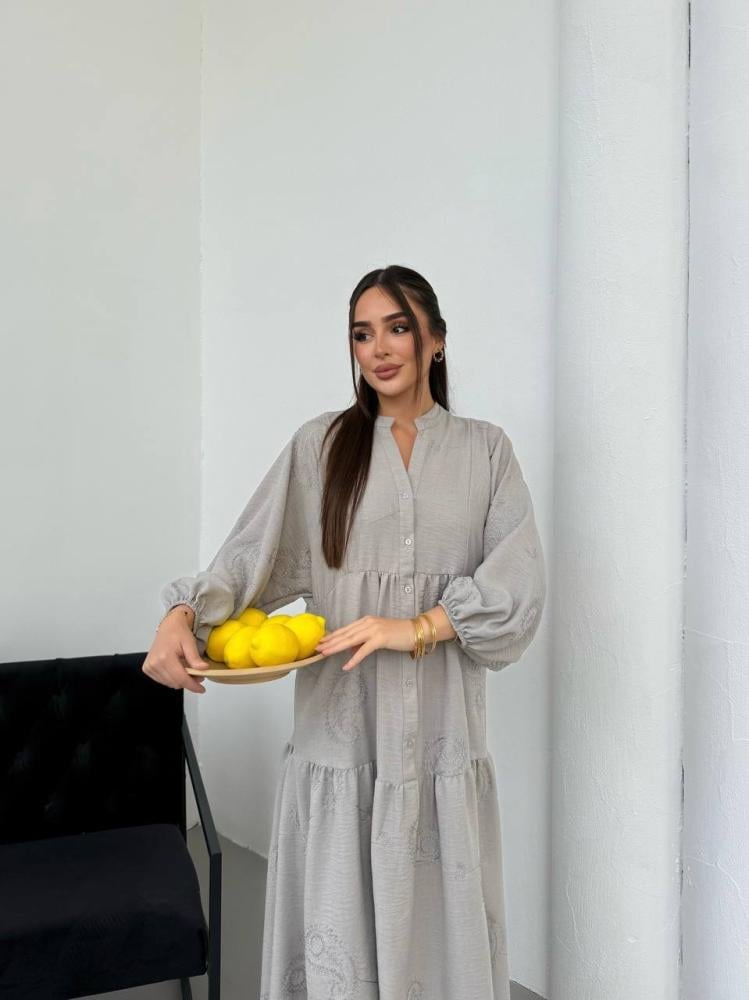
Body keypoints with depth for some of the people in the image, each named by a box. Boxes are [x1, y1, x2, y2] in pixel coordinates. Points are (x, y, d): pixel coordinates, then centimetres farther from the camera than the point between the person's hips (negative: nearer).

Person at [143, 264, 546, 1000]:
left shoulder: (485, 450, 8)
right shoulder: (319, 445, 7)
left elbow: (519, 583, -3)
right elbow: (249, 558, 0)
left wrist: (418, 627, -16)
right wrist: (183, 614, -19)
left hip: (443, 741, 1)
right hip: (339, 739, 0)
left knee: (443, 934, 6)